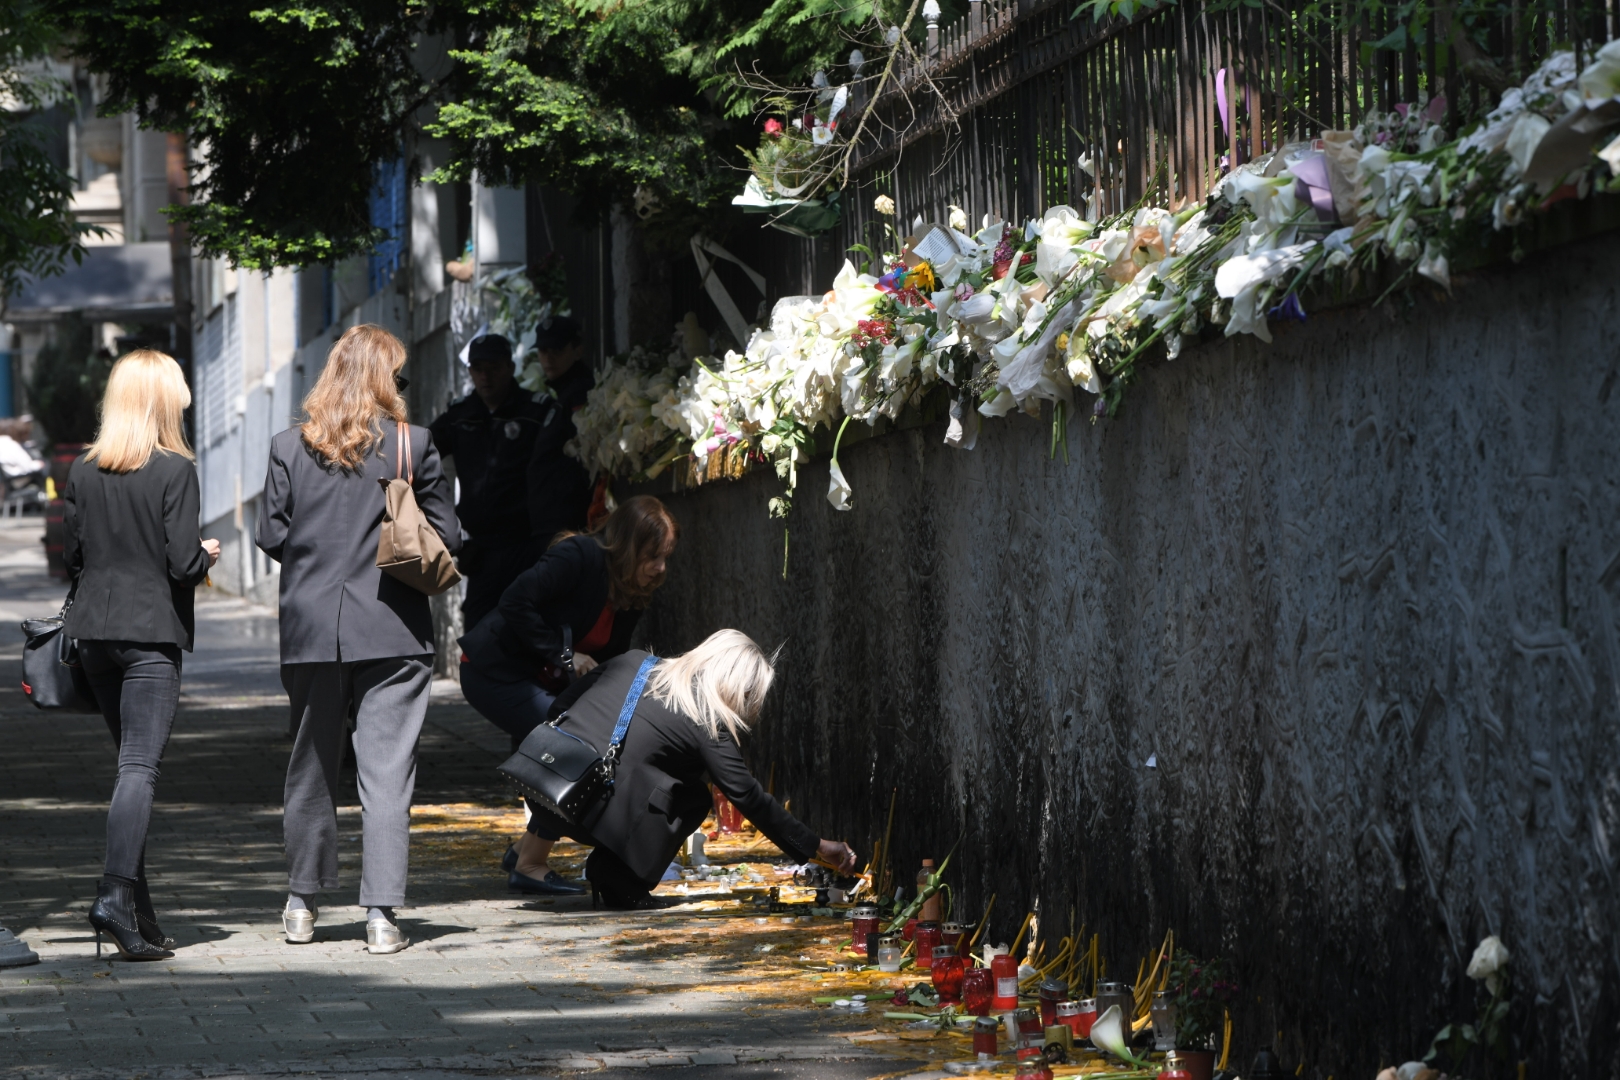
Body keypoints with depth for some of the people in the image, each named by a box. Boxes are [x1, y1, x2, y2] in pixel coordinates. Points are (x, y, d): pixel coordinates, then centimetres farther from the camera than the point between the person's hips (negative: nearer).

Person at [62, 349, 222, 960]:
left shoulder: (83, 470, 5)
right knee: (140, 765, -8)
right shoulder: (174, 470, -11)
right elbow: (184, 562, -14)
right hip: (152, 631, -5)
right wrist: (207, 556, 7)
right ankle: (116, 896, -23)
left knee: (133, 761, 14)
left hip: (93, 629, 6)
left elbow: (71, 555, 8)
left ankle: (138, 911, 14)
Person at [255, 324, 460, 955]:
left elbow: (271, 536, 0)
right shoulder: (412, 445, -5)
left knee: (312, 767, 15)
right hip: (392, 631, -2)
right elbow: (447, 536, -2)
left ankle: (302, 904, 24)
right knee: (388, 771, -1)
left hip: (312, 632, 2)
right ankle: (381, 914, -6)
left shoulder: (290, 448, -1)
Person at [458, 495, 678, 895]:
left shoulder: (631, 595, 5)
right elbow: (517, 603, -28)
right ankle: (529, 865, -6)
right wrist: (560, 655, -24)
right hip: (495, 673, -9)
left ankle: (526, 849, 16)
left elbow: (608, 665, 9)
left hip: (539, 680, 9)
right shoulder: (578, 558, -21)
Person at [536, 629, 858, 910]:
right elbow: (750, 799, 2)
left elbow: (562, 704, 19)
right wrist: (818, 848, 8)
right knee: (693, 800, 13)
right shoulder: (707, 722, 0)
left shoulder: (633, 662, 17)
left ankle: (607, 873, 16)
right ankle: (619, 883, 3)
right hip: (591, 811, -7)